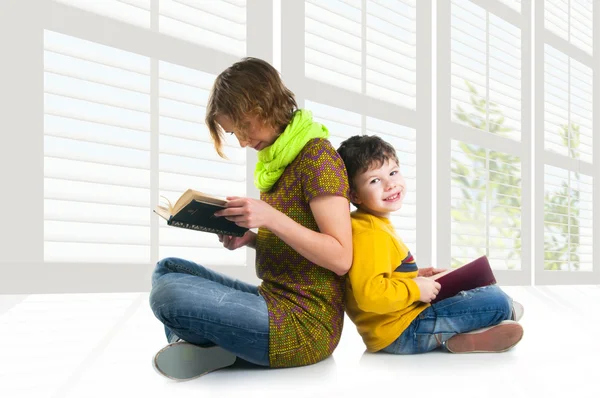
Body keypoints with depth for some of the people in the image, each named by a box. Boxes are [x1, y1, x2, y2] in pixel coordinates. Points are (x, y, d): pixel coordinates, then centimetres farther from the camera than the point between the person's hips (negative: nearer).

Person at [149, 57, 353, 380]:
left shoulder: (317, 155, -13)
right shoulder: (277, 159, 12)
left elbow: (340, 258, -19)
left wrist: (271, 218, -26)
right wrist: (250, 239, 0)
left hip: (304, 325, -10)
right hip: (275, 301, 10)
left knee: (169, 294, -24)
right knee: (167, 270, 14)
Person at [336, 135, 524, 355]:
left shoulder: (376, 225, 10)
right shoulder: (369, 234, -22)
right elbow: (369, 294, -32)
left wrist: (415, 276, 11)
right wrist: (415, 289, -20)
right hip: (401, 332, -11)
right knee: (496, 300, -8)